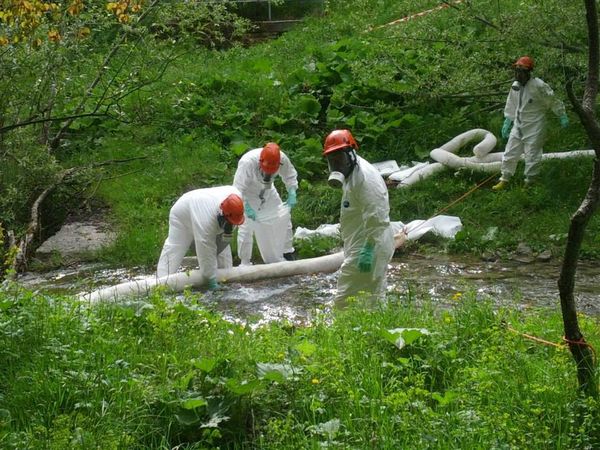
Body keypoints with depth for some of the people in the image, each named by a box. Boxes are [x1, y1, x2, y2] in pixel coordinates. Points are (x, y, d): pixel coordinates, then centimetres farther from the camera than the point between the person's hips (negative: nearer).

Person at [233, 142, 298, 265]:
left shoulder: (282, 159, -27)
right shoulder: (247, 162, -39)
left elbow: (290, 176, -8)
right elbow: (238, 188, -32)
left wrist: (292, 194, -22)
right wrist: (247, 208, -38)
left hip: (267, 192, 5)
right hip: (248, 194, -5)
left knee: (283, 217, 6)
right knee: (246, 228, -7)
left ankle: (287, 253, 26)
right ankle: (244, 262, 8)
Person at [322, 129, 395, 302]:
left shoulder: (365, 176, -17)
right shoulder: (352, 175, 18)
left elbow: (375, 216, -25)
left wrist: (368, 250, -28)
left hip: (368, 249, -11)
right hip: (360, 247, 11)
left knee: (345, 301, -11)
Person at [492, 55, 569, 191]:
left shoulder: (538, 86, -18)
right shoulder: (515, 86, 2)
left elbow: (553, 102, -7)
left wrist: (563, 116, -1)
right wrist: (507, 123, 17)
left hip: (534, 128, -6)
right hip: (518, 126, 6)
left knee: (532, 157, 2)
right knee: (509, 154, 10)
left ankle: (529, 183, 16)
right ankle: (504, 180, 22)